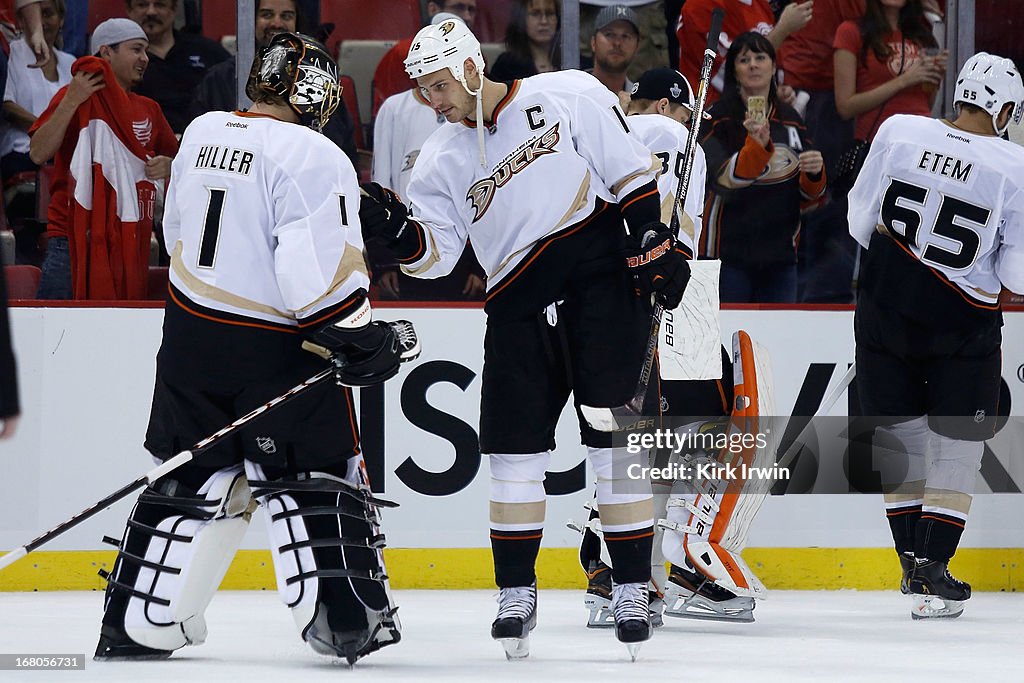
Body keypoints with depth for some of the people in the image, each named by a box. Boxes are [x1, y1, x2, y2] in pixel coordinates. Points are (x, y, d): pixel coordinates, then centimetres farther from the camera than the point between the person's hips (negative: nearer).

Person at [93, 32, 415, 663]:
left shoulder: (202, 134, 6)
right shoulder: (311, 157, -17)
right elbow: (320, 271, -23)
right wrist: (363, 342, -14)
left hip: (192, 332, 7)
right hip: (275, 349, -6)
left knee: (192, 479, 14)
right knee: (316, 482, 2)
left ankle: (136, 624, 12)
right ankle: (349, 622, -3)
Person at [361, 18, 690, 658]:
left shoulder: (570, 96, -2)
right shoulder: (443, 158, 10)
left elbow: (631, 171, -1)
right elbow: (435, 253, 3)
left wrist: (654, 244, -7)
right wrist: (398, 231, -16)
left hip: (603, 290, -4)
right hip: (519, 308, 4)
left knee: (617, 439, -5)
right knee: (514, 448, -1)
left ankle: (632, 589, 2)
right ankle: (517, 593, 10)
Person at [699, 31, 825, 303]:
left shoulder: (791, 120, 11)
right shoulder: (719, 119, -4)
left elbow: (807, 197, 17)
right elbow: (727, 180, -20)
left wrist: (814, 175, -5)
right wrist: (757, 144, -36)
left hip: (780, 255, 5)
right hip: (729, 253, -5)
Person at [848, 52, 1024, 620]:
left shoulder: (898, 130, -7)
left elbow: (860, 221, 2)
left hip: (885, 311, 3)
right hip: (963, 319, -3)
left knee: (900, 440, 16)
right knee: (956, 446, 7)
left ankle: (913, 561, 25)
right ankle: (931, 577, -1)